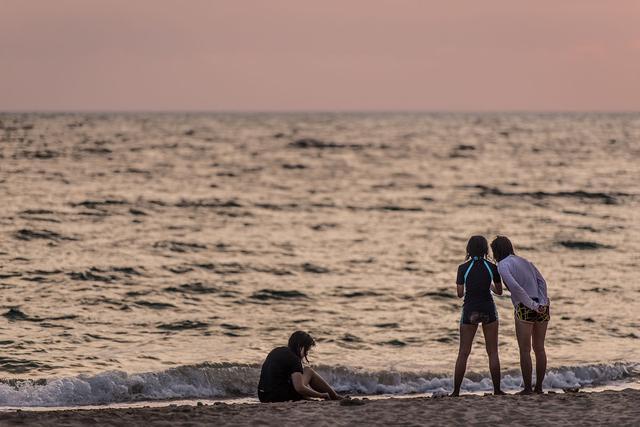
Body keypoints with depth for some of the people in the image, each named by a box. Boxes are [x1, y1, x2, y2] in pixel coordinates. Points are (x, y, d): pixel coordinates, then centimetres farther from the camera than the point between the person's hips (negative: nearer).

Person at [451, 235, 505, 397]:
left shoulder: (463, 268, -8)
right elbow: (499, 291, 6)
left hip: (469, 310, 0)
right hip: (489, 310, 0)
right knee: (492, 352, 8)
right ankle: (497, 389, 5)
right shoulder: (492, 267, -4)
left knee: (463, 353, 4)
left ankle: (456, 391, 0)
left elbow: (460, 293, -3)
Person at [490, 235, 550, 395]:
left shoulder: (502, 265, -5)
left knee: (525, 350, 1)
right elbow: (541, 281, 8)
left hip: (525, 309, -7)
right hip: (543, 308, 7)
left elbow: (515, 287, -19)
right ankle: (539, 387, 15)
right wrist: (542, 305, -3)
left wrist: (533, 306, -16)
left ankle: (527, 388, 2)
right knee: (539, 348, 12)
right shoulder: (524, 261, 20)